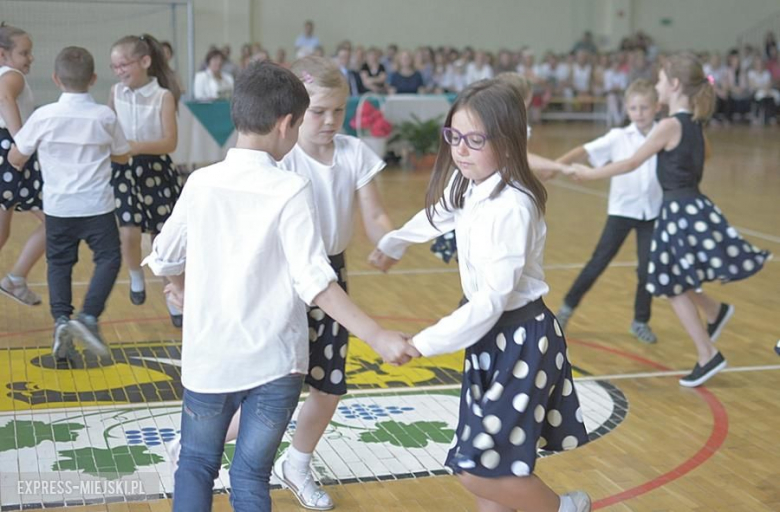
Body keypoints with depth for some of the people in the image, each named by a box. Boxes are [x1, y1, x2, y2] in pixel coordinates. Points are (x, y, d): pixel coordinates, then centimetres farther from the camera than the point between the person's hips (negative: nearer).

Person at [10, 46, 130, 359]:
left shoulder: (44, 116, -8)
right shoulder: (105, 117, -7)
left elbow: (15, 159, 1)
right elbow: (122, 155, 8)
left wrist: (22, 164, 23)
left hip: (58, 206, 2)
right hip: (97, 206, -1)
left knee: (59, 262, 16)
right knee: (108, 259, 8)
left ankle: (61, 318, 2)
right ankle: (89, 316, -10)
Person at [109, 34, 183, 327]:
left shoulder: (163, 96, -11)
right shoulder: (116, 92, 0)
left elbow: (170, 142, -15)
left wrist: (138, 146, -28)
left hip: (156, 170, -2)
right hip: (124, 170, 2)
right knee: (128, 233, -12)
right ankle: (136, 277, 20)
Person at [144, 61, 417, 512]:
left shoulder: (202, 182, -4)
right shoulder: (292, 189, -13)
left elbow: (164, 258, 7)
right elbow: (315, 281, -20)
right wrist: (379, 338, -19)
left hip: (210, 356, 2)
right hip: (275, 360, -2)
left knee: (196, 465, 20)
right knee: (251, 474, 11)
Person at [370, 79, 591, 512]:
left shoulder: (512, 206, -25)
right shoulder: (467, 186, 2)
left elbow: (494, 298, -28)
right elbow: (437, 216, 26)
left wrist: (421, 344, -25)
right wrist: (393, 244, 42)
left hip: (521, 340, -9)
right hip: (489, 336, 9)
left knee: (479, 469, -9)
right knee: (485, 463, 13)